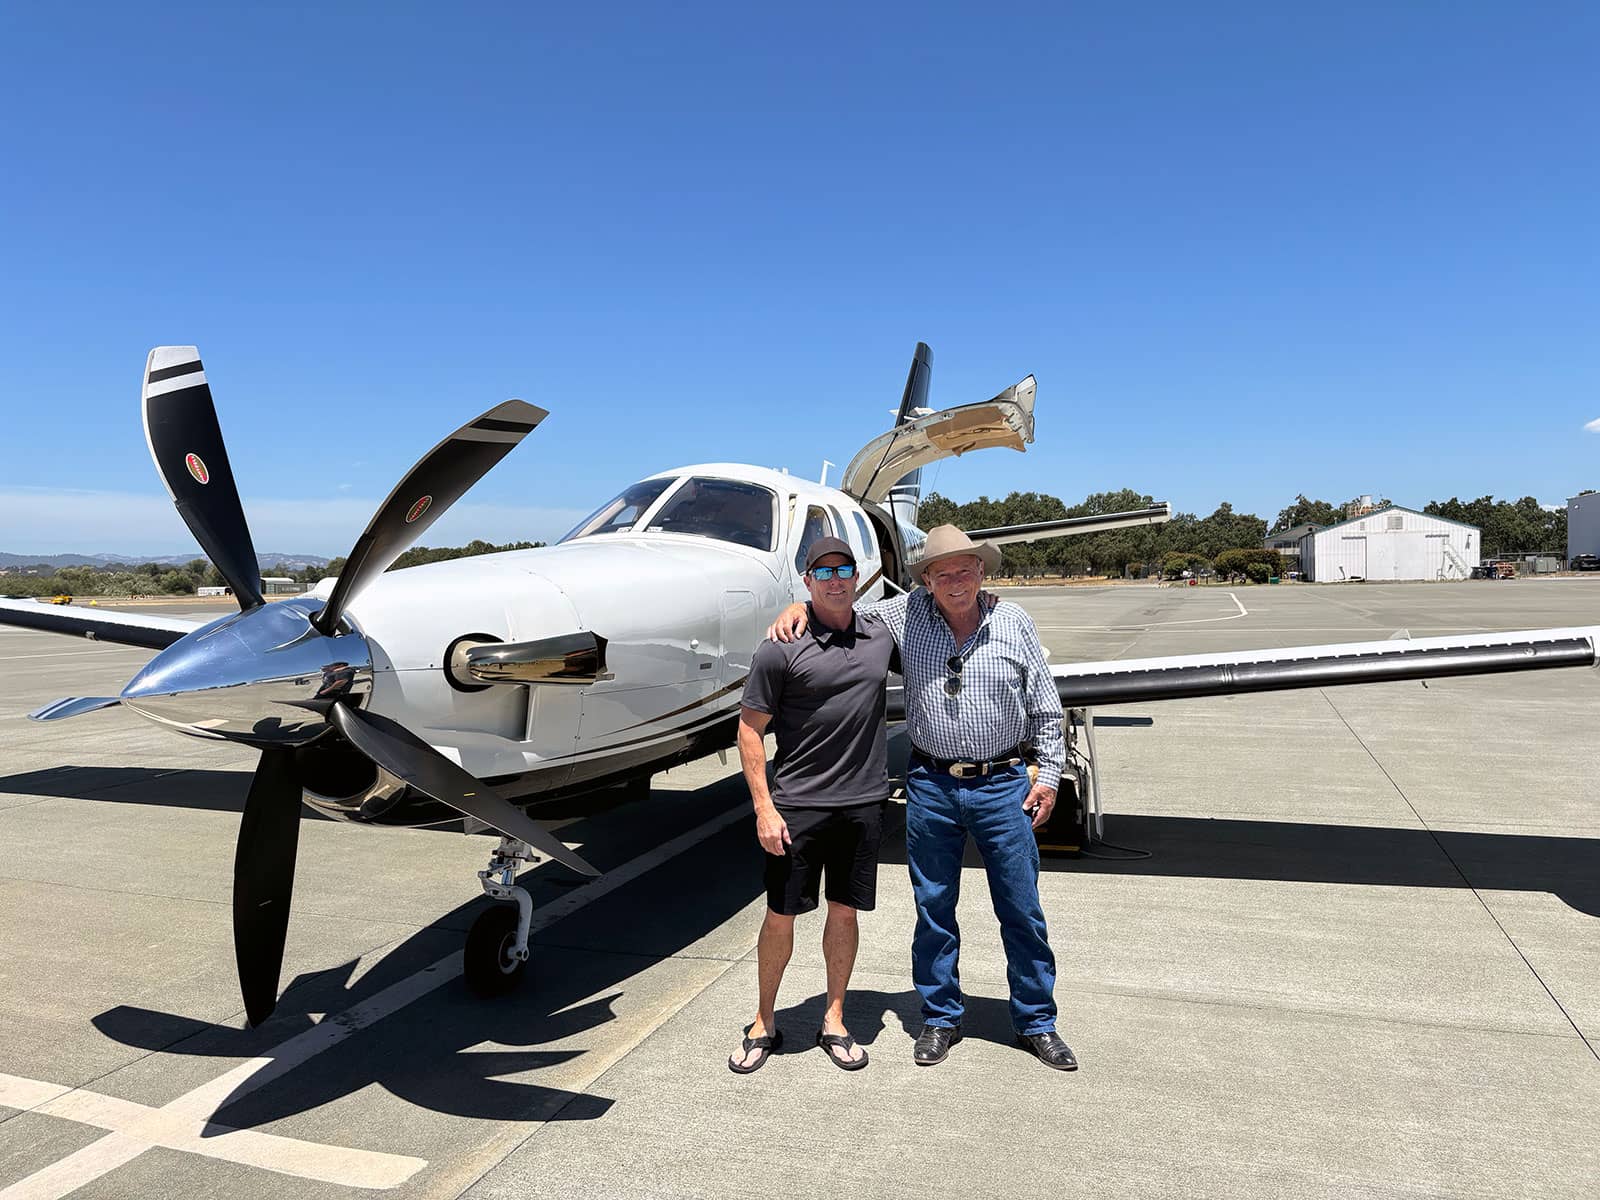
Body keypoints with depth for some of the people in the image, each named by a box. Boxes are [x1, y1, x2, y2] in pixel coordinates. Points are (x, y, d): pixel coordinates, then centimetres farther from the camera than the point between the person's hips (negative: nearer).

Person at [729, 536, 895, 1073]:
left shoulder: (880, 635, 6)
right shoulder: (781, 648, -9)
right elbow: (750, 729, -8)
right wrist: (763, 807, -12)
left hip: (863, 802, 4)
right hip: (798, 803, -3)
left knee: (844, 911, 12)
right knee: (780, 914, 6)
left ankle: (834, 1022, 29)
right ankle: (764, 1024, 25)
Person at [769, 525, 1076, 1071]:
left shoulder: (1013, 622, -2)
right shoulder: (908, 614, -2)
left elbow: (1045, 708, 4)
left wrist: (1048, 775, 2)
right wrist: (799, 607, -10)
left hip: (1004, 785, -1)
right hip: (931, 786, 1)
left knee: (1022, 910, 7)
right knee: (934, 909, 11)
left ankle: (1037, 1022, 25)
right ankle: (940, 1017, 29)